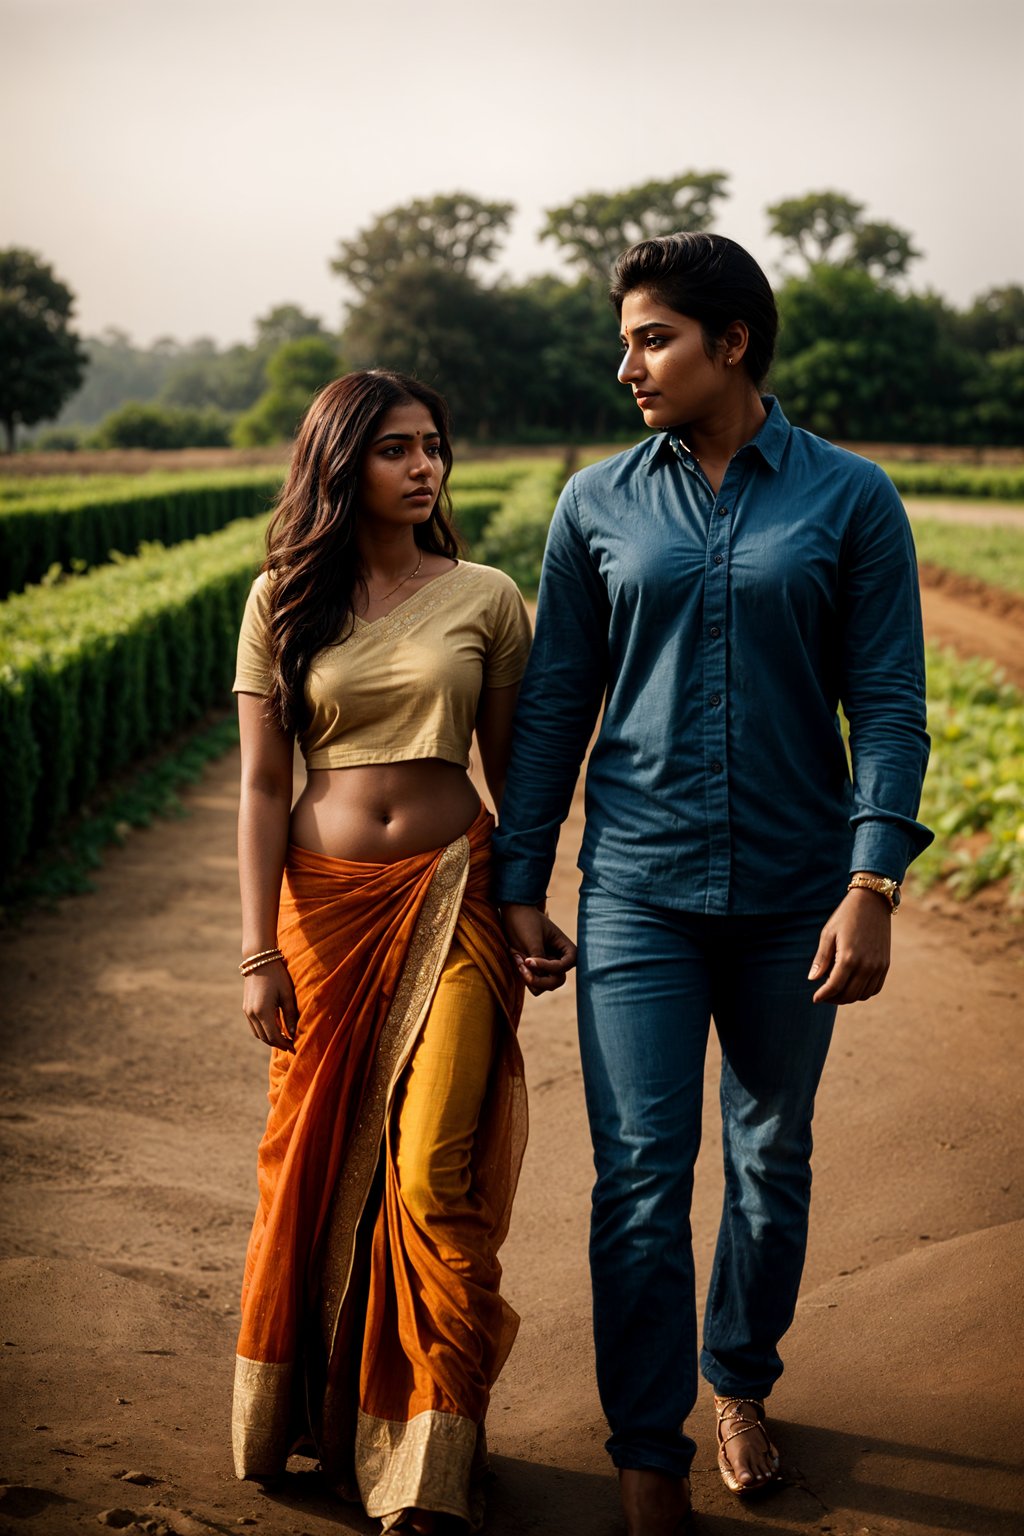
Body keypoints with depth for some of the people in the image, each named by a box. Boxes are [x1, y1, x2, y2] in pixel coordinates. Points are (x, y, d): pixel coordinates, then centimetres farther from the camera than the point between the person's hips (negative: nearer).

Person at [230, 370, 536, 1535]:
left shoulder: (484, 598, 3)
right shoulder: (283, 600, 3)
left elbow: (516, 771, 8)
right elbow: (262, 782, 1)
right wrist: (258, 947, -4)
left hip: (450, 892, -1)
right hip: (324, 899, 1)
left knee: (435, 1167, -7)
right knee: (316, 1154, 9)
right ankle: (310, 1409, 30)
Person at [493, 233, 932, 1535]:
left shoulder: (850, 501, -1)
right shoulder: (598, 505, 3)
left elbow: (888, 705, -3)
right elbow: (553, 704, 6)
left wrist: (873, 887, -12)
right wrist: (518, 886, 4)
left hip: (793, 893, 0)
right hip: (641, 889, 0)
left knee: (772, 1160, 14)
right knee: (641, 1178, -2)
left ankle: (739, 1381, 37)